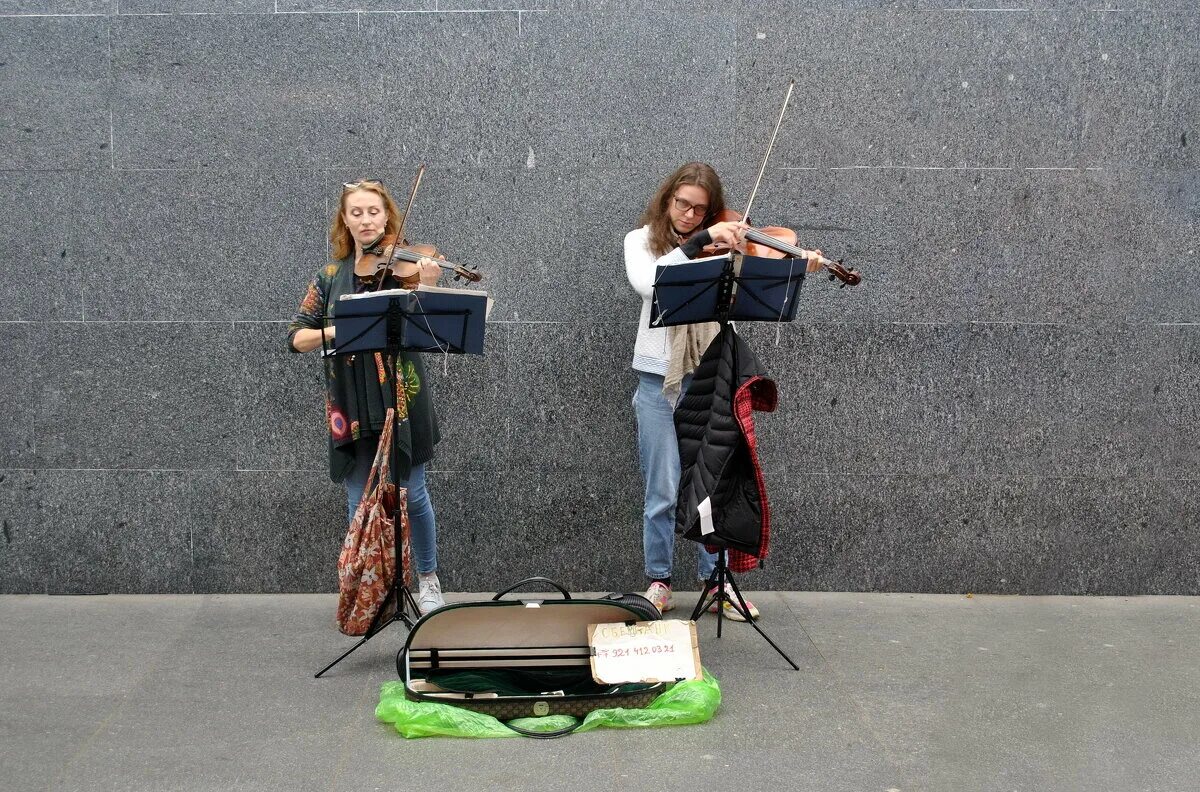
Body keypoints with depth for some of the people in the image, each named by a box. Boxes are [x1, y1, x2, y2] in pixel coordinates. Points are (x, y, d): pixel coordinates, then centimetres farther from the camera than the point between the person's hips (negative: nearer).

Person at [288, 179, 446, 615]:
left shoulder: (402, 265, -1)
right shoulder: (331, 277, 7)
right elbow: (295, 338, 3)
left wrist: (424, 286, -31)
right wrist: (332, 331, -16)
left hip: (400, 397, -2)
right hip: (351, 403, 2)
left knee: (412, 495, 5)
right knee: (359, 502, 8)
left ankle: (428, 580, 24)